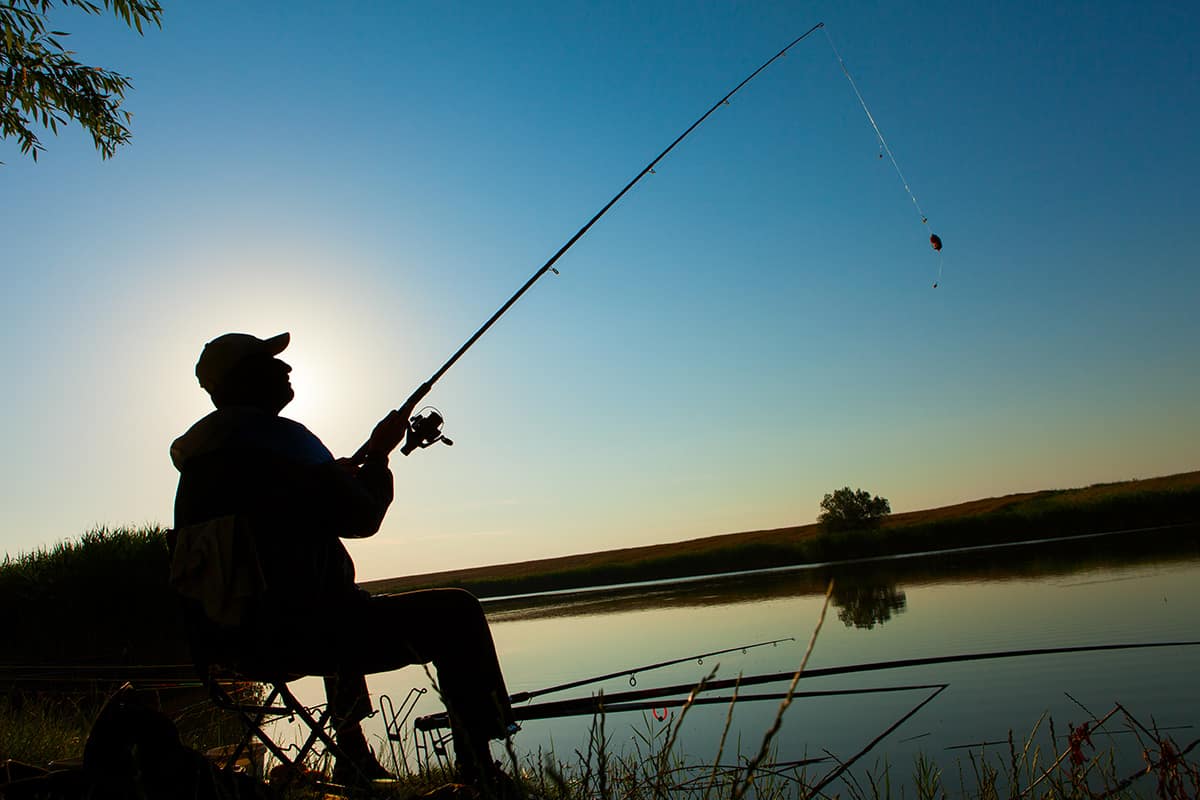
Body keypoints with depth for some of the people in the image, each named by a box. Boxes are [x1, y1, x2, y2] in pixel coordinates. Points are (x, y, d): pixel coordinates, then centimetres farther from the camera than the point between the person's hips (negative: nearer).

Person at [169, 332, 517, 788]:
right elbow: (360, 518, -11)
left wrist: (341, 473, 26)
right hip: (293, 633, -9)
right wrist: (378, 454, 4)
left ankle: (353, 759, 43)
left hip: (235, 638, 10)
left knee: (348, 607, 38)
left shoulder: (199, 454, 12)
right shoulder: (277, 435, -14)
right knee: (456, 613, -4)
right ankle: (479, 772, -4)